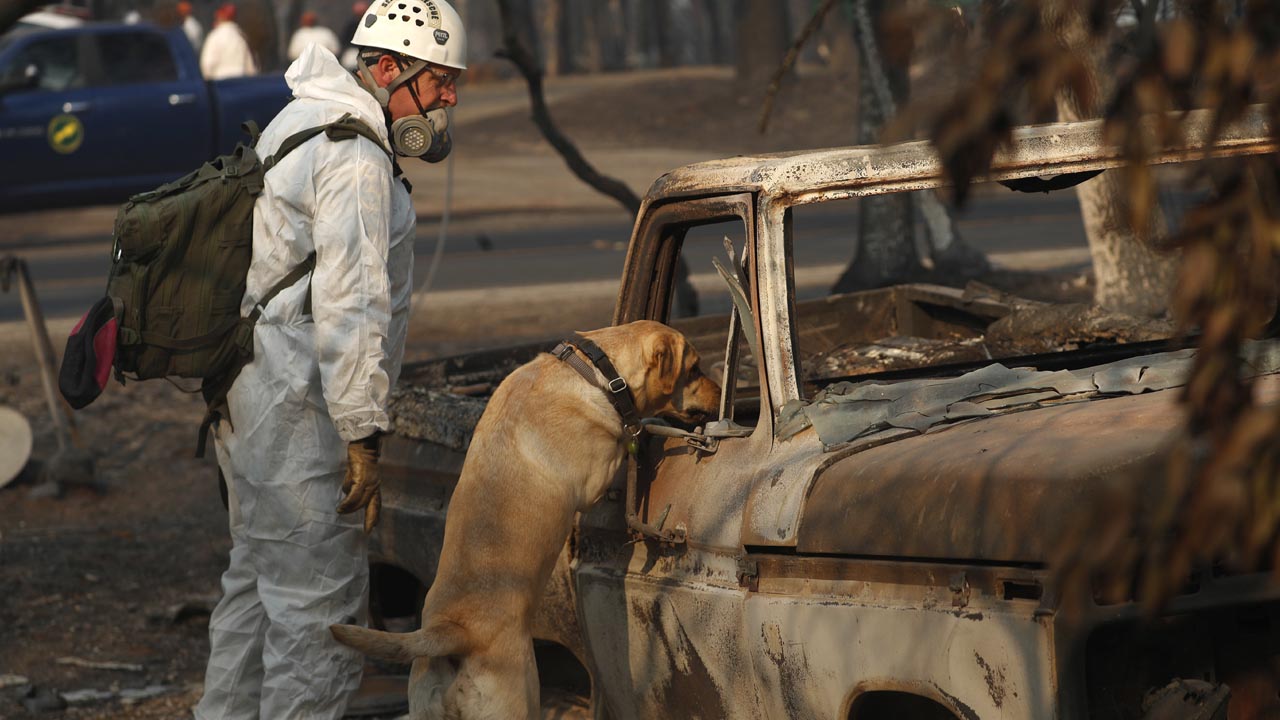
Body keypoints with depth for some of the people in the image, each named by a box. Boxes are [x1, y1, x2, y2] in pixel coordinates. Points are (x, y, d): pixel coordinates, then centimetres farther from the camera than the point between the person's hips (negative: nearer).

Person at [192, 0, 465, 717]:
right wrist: (363, 436, -20)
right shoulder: (353, 154, -17)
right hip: (300, 414, -11)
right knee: (319, 604, -7)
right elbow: (349, 306, -22)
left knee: (258, 583, 20)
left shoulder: (301, 124, 16)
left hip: (250, 392, 11)